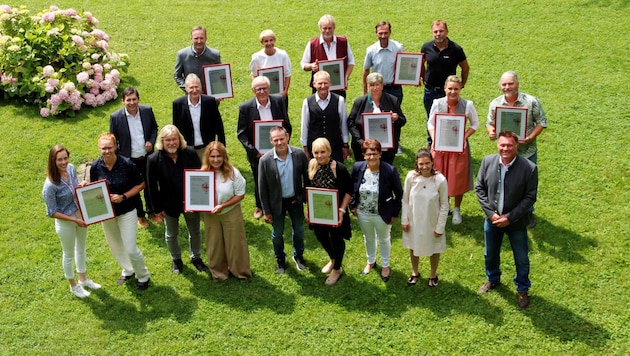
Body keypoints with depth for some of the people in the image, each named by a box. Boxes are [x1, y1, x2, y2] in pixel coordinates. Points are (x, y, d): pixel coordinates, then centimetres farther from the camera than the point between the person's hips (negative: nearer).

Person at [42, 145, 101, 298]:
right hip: (65, 222, -6)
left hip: (81, 215, 6)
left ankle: (83, 279, 49)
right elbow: (52, 212, -21)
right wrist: (74, 220, -22)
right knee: (69, 254, 17)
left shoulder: (71, 168, -13)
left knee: (81, 249, 26)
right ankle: (73, 285, 41)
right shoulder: (50, 185, -30)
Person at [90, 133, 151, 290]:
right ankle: (128, 270, 46)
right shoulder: (95, 167, -11)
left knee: (130, 248, -4)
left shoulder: (127, 164, -20)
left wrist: (123, 196, -20)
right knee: (115, 246, 20)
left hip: (126, 211, -4)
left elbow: (140, 184, -9)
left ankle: (143, 276, 21)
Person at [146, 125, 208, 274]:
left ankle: (196, 258, 43)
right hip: (169, 204, -1)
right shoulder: (154, 159, -19)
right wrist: (157, 208, -8)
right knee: (171, 235, 20)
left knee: (195, 232, 20)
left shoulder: (190, 153, -16)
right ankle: (176, 260, 44)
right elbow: (152, 186, -11)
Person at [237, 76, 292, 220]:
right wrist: (253, 150, -17)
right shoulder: (245, 108, -11)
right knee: (259, 182, 16)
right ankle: (260, 206, 40)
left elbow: (287, 126, 1)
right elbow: (241, 133, -7)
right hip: (257, 153, -1)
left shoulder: (278, 101, -6)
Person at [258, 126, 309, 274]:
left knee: (299, 229, 21)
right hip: (277, 202, -2)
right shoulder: (265, 160, -20)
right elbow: (262, 188, -12)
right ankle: (280, 260, 40)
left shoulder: (299, 154, -17)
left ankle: (298, 255, 46)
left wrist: (304, 196, -4)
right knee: (277, 233, 16)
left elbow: (307, 177, -3)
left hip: (295, 199, 2)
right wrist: (266, 211, -8)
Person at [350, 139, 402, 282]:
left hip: (382, 214, -3)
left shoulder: (390, 171, -25)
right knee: (368, 238, 27)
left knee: (384, 239, 23)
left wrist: (394, 213, -10)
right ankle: (371, 262, 54)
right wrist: (353, 205, 0)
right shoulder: (357, 167, -16)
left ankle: (385, 265, 48)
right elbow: (351, 188, 2)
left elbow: (399, 193, -13)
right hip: (363, 213, 3)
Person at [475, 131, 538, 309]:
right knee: (490, 254, 23)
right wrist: (491, 213, -12)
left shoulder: (529, 168, -21)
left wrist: (510, 218, -18)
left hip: (516, 222, -3)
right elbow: (479, 188, -4)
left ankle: (522, 289, 39)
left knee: (521, 259, 15)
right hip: (492, 219, 3)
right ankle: (493, 279, 51)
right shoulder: (488, 161, -12)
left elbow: (530, 197, -15)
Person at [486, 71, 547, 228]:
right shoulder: (495, 104, -5)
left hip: (528, 152, -1)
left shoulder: (531, 101, -13)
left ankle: (528, 212, 38)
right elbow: (490, 123, 6)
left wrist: (530, 138, -21)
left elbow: (541, 122, -7)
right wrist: (491, 131, -18)